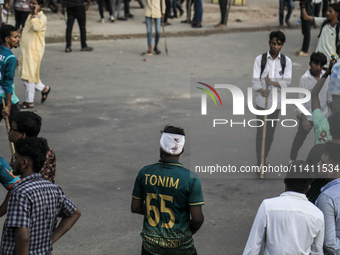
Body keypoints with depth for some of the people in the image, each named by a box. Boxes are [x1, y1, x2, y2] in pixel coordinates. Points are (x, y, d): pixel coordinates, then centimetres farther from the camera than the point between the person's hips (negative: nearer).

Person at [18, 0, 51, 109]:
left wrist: (35, 14, -24)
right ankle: (44, 88, 28)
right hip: (25, 50, 9)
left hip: (34, 51, -9)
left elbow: (36, 27, -33)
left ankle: (30, 102, 5)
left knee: (29, 75, -5)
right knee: (24, 75, 12)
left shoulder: (42, 18, -12)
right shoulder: (30, 16, 16)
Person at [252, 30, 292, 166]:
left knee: (270, 132, 9)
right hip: (262, 100, -1)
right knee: (260, 131, 0)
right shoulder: (260, 59, -5)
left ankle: (264, 159, 26)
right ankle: (260, 162, 7)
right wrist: (262, 90, -31)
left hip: (276, 101, 2)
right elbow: (255, 80, -11)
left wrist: (273, 82, -28)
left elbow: (287, 81, -9)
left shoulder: (286, 61, -1)